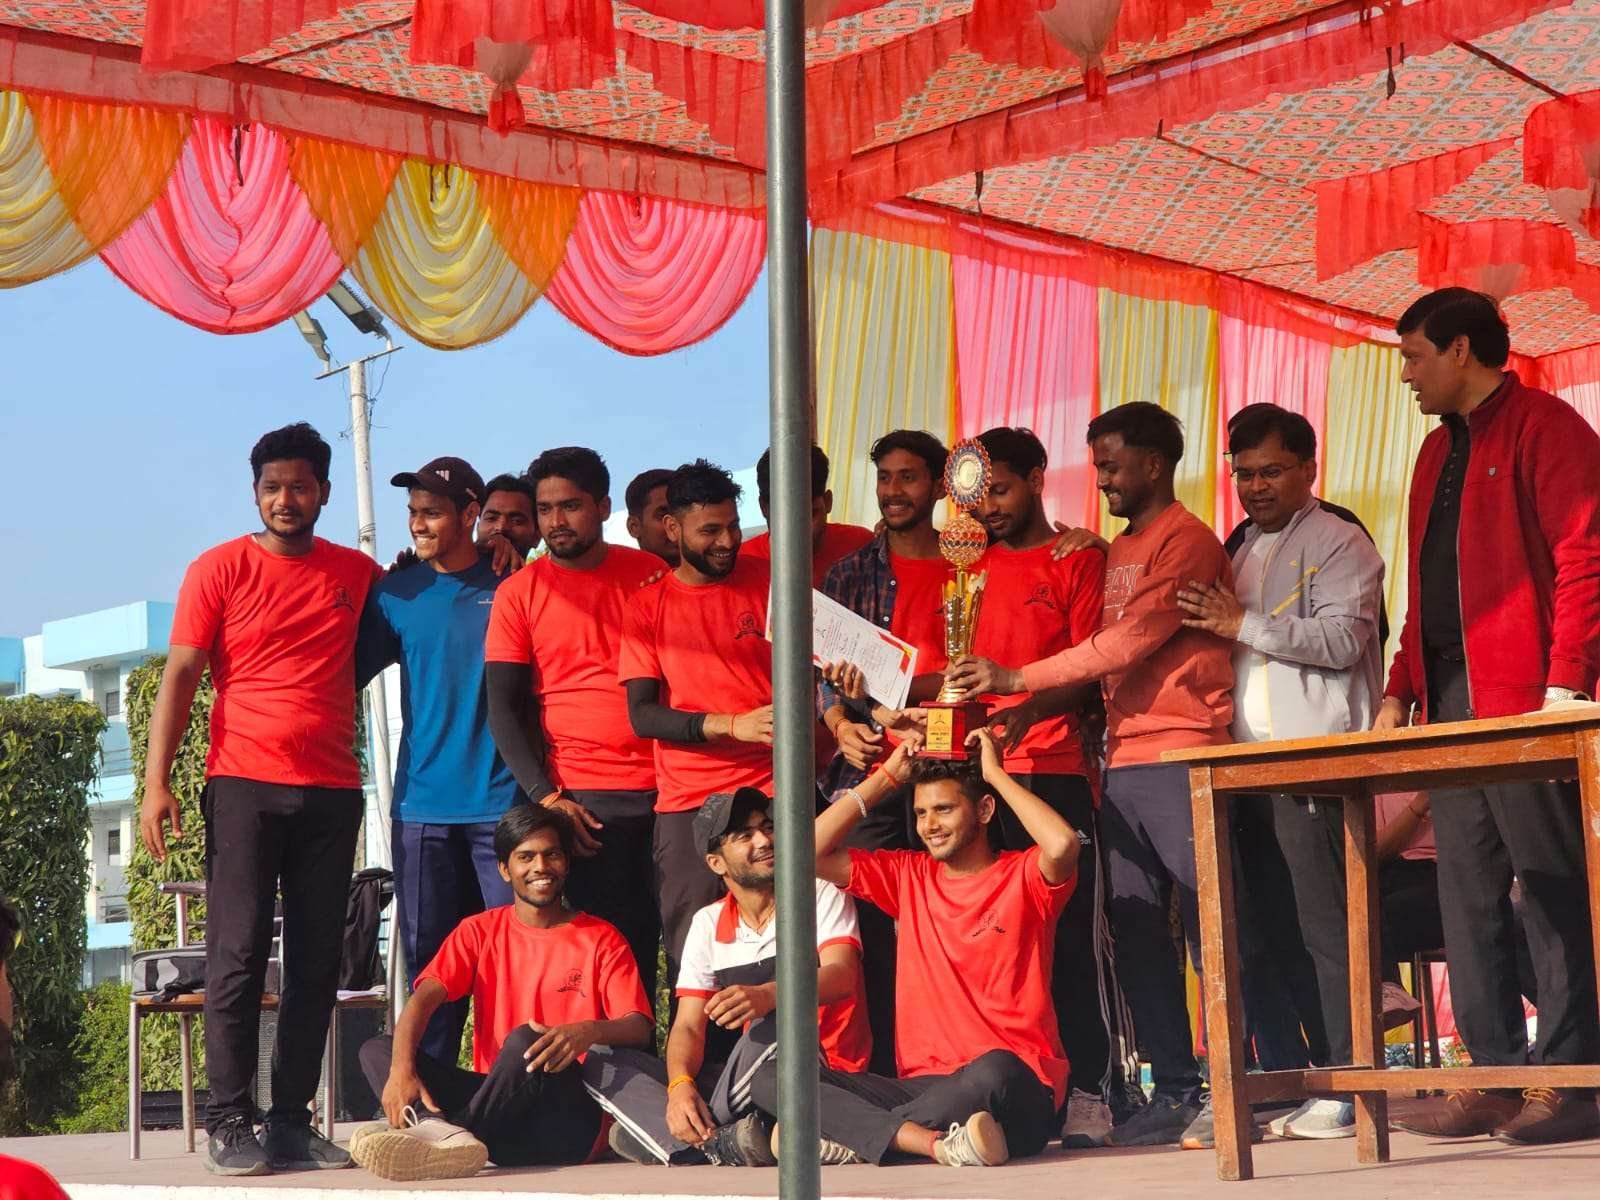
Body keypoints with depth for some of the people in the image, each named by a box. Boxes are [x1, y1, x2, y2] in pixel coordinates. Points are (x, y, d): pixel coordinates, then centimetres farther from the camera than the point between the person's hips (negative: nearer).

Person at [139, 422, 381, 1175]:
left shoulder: (358, 574, 11)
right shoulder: (219, 570, 2)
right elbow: (180, 677, -1)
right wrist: (156, 782, -10)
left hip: (332, 794, 3)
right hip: (243, 787, -3)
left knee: (316, 963, 3)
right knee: (237, 954, -6)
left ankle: (292, 1121, 8)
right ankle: (229, 1122, -4)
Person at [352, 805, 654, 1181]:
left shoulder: (600, 939, 7)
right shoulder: (480, 931, 13)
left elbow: (640, 1028, -4)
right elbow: (424, 998, -2)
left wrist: (589, 1032, -28)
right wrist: (401, 1069, -22)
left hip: (570, 1119, -4)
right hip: (494, 1100, 4)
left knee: (523, 1040, -33)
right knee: (376, 1050, -15)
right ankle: (445, 1132, -44)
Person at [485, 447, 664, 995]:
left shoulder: (650, 575, 9)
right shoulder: (519, 592, 5)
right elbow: (503, 708, 2)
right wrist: (546, 796, -9)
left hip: (665, 788, 2)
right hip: (579, 800, -2)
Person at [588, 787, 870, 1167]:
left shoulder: (823, 897, 0)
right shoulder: (707, 924, 11)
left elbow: (841, 978, -18)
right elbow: (688, 1026, 4)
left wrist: (767, 995, -39)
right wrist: (679, 1087, -20)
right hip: (752, 1083, 5)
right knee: (602, 1065, -12)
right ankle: (719, 1142, -35)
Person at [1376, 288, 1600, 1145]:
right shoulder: (1438, 452, 22)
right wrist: (1401, 688, 15)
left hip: (1525, 697, -8)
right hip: (1450, 702, 8)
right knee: (1468, 893, 6)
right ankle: (1495, 1075, 9)